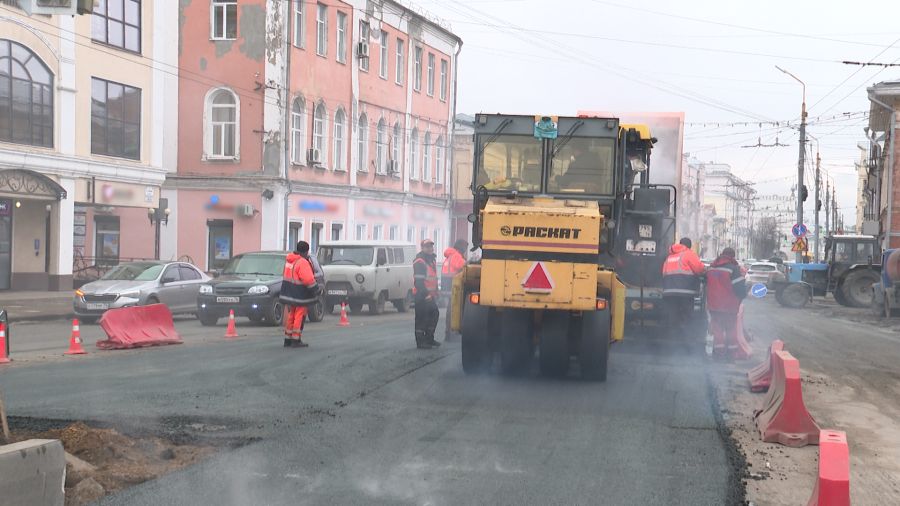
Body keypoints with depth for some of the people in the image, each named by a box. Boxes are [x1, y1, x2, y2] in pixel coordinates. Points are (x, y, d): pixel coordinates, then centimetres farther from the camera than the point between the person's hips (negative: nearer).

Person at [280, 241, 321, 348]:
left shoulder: (289, 259, 7)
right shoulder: (302, 263, -20)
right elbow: (309, 279, -22)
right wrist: (317, 289, -10)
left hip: (288, 292, 8)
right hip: (299, 295, -8)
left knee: (290, 316, 15)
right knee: (299, 316, 0)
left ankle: (287, 339, 20)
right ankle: (296, 340, 1)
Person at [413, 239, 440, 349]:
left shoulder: (431, 260, 16)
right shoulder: (419, 262, -15)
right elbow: (418, 281, -20)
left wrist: (435, 291, 20)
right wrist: (425, 294, -23)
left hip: (429, 295, 10)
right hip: (421, 295, -10)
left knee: (434, 314, 14)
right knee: (422, 317, -7)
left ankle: (429, 339, 25)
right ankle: (420, 342, -2)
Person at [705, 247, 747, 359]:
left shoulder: (712, 267, 8)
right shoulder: (733, 268, -12)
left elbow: (707, 284, 19)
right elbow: (740, 286, -13)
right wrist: (742, 295, 6)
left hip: (713, 304, 4)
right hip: (729, 305, -4)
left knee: (717, 327, 10)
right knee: (731, 327, 7)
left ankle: (719, 350, 8)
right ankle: (732, 351, 9)